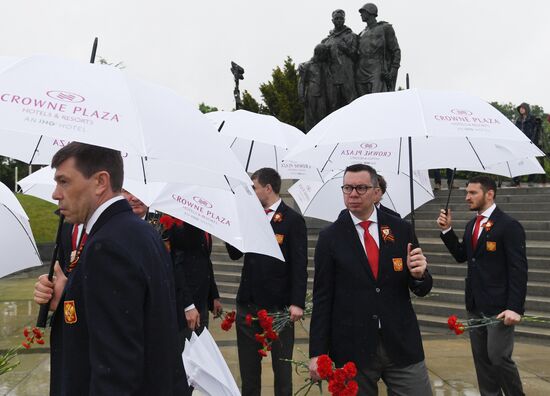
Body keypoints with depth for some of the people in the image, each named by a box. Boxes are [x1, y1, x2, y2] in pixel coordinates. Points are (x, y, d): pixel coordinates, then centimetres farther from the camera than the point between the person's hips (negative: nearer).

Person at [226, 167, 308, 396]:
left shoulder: (293, 220, -7)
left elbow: (300, 265, -10)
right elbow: (235, 254, 10)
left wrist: (297, 303, -17)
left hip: (278, 307, -5)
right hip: (248, 303, 5)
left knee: (281, 366, 8)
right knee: (248, 365, 13)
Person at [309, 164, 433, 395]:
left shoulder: (401, 230, 5)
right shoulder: (330, 237, 1)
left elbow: (422, 289, 9)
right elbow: (322, 298, 1)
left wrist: (419, 275, -14)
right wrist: (317, 352, -4)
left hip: (402, 344, 1)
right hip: (352, 349, -1)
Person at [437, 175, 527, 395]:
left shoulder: (509, 226, -12)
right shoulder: (471, 225, 12)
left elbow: (518, 270, -15)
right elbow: (461, 256, 17)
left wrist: (515, 308, -21)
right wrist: (447, 230, 5)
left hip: (499, 307, -7)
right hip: (475, 305, 8)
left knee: (499, 357, -7)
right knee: (481, 359, 11)